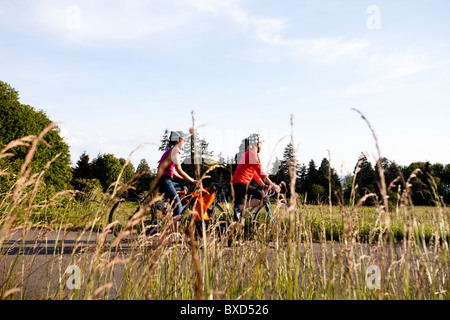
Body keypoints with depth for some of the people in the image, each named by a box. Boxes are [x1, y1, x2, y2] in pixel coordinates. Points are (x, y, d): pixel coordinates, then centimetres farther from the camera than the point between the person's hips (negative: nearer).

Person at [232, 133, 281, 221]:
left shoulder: (248, 153, 24)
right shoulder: (252, 153, -9)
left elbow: (255, 173, 29)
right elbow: (260, 171, -16)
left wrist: (264, 185, 27)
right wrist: (272, 185, -15)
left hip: (237, 184, 11)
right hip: (241, 183, -11)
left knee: (240, 207, 13)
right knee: (260, 195, -20)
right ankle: (240, 208, -21)